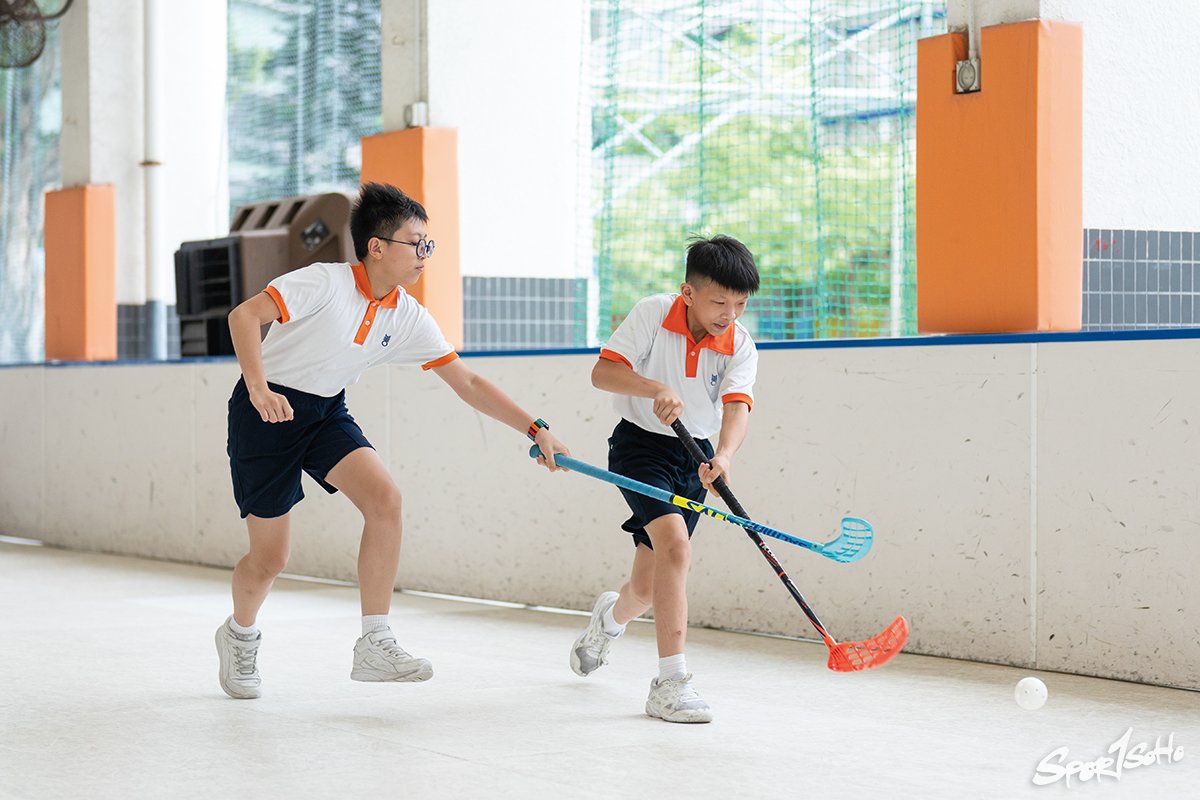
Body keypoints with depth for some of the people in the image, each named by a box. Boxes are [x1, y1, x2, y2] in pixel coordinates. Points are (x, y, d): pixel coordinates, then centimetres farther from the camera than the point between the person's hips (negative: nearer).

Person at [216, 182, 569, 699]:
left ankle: (374, 646, -17)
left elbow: (467, 384, 0)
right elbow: (244, 316, -26)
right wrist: (259, 388, -38)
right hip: (268, 411, -5)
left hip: (327, 413, 5)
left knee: (385, 499, -21)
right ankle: (239, 634, 33)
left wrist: (535, 429, -5)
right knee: (270, 558, -1)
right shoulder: (326, 283, -21)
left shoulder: (408, 318, -3)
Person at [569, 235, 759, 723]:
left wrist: (724, 456, -42)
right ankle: (671, 682, -27)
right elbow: (602, 372, -17)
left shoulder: (740, 347, -8)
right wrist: (656, 388, -34)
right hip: (639, 444, -4)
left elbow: (736, 408, -22)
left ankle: (611, 618, 49)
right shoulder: (652, 314, -14)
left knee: (648, 589, 8)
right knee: (675, 543, -28)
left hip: (693, 456, 4)